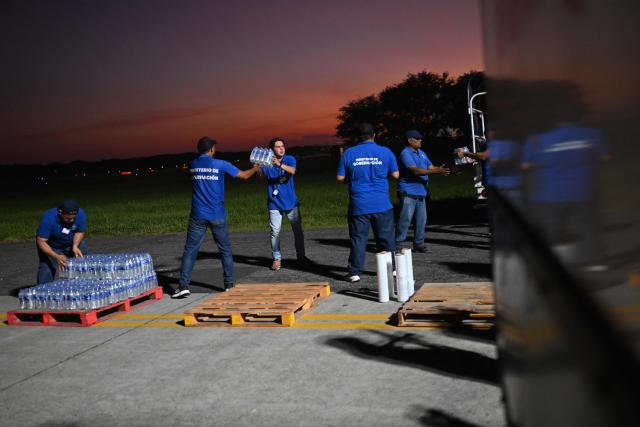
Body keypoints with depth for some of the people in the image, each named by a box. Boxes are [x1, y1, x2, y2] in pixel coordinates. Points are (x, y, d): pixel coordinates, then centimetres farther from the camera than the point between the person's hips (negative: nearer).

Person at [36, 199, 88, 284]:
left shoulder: (80, 214, -26)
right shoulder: (48, 218, -36)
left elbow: (80, 232, -8)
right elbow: (41, 242, -34)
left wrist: (75, 246, -26)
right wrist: (57, 256, -45)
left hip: (72, 243, 3)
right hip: (50, 246, -3)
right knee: (47, 269, -16)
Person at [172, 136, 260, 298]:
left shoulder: (193, 165, 6)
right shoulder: (220, 165, -5)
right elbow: (244, 175, 4)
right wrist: (255, 168, 25)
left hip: (197, 216, 2)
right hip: (217, 216, -2)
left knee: (190, 250, 2)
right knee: (225, 250, 11)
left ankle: (184, 286, -6)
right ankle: (229, 284, 15)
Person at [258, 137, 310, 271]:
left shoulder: (290, 159, -6)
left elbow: (292, 171, -26)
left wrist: (280, 164, -44)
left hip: (291, 202, 1)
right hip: (275, 203, -1)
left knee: (298, 229, 9)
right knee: (275, 232, -4)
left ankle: (301, 256, 24)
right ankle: (277, 259, 7)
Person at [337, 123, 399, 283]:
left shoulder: (349, 153, -1)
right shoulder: (385, 152, 1)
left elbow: (340, 178, 1)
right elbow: (395, 175, 5)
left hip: (358, 206, -1)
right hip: (382, 204, 1)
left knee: (358, 238, 4)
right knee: (386, 237, 11)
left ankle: (355, 272, 3)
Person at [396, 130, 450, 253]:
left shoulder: (421, 153, 17)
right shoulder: (405, 154, -11)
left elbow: (430, 167, 15)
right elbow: (415, 170, -22)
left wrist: (440, 169, -8)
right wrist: (436, 171, -25)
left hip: (421, 193, 8)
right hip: (408, 193, -8)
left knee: (421, 220, 9)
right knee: (405, 220, -7)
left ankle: (418, 244, 18)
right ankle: (398, 245, -1)